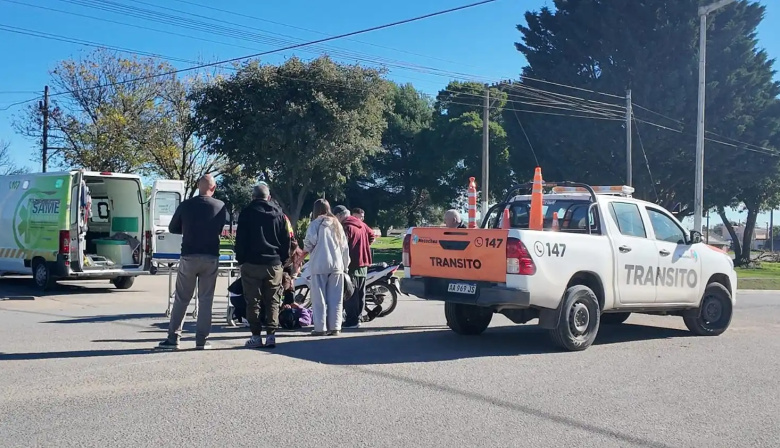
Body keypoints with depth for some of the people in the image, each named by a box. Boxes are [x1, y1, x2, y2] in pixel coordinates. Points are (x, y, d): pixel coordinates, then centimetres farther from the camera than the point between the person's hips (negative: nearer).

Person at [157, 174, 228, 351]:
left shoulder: (186, 205, -2)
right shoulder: (220, 206, -2)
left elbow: (173, 228, 8)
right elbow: (224, 230, 7)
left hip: (189, 257, 0)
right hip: (211, 258, 0)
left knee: (181, 299, 7)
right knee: (205, 299, 7)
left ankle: (173, 338, 6)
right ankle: (202, 339, 7)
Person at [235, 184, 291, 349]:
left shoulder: (247, 212, 0)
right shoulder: (278, 213, 7)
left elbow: (240, 238, -2)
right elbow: (286, 239, 7)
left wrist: (240, 259, 6)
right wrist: (283, 259, 13)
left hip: (252, 263, -2)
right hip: (274, 263, 2)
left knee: (253, 301, 3)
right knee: (273, 301, 6)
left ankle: (256, 336, 1)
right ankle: (271, 335, 2)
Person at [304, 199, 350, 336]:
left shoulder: (316, 223, -2)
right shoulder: (337, 224, 14)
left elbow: (309, 242, -11)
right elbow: (345, 246, 12)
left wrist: (306, 249, 12)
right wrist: (345, 265, 17)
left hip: (319, 265, -4)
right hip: (337, 265, 4)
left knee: (319, 297, 0)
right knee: (335, 298, 6)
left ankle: (320, 328, -2)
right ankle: (335, 327, 5)